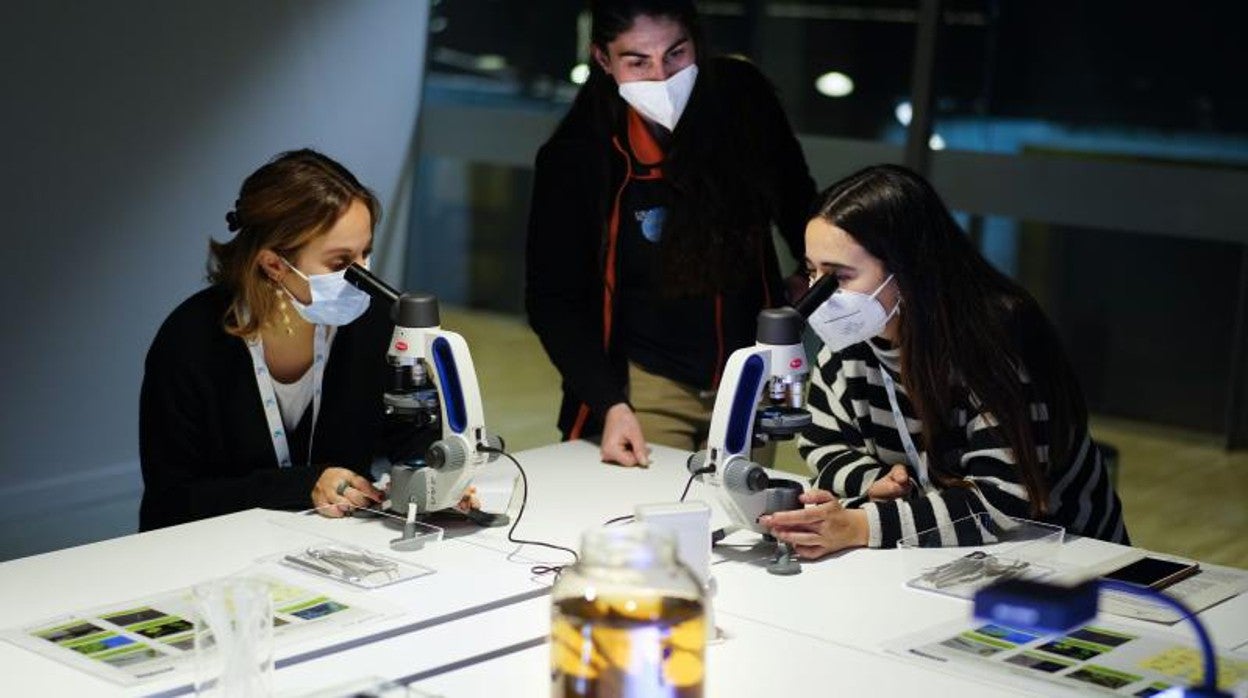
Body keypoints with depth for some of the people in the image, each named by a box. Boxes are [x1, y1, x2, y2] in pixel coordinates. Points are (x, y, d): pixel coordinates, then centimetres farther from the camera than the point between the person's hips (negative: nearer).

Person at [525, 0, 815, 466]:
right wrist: (610, 404, -20)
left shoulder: (744, 100, -10)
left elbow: (801, 216, 6)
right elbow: (553, 300, -10)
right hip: (646, 382, -2)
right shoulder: (575, 155, -16)